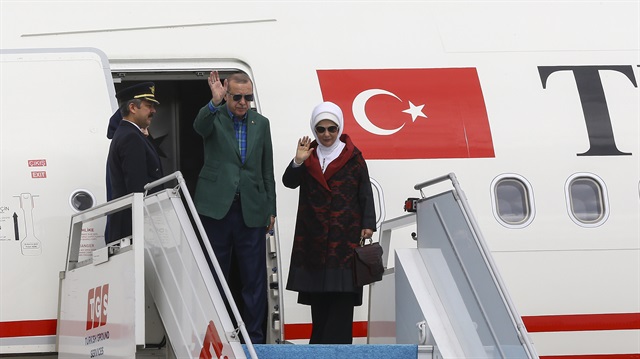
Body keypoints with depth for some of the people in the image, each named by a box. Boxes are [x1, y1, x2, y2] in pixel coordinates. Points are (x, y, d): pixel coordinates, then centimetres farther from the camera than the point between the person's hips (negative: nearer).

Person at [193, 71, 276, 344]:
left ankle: (254, 339, 8)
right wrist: (215, 103, -43)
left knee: (255, 279, 2)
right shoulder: (214, 117, 1)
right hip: (216, 208, -2)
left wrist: (271, 209, 10)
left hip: (251, 210, 2)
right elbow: (199, 127, -25)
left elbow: (267, 169, 13)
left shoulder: (261, 123, 10)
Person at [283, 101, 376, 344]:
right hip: (314, 236, 3)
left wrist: (368, 224, -8)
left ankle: (337, 344, -8)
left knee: (342, 292, -8)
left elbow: (365, 193, 0)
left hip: (345, 235, -3)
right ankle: (318, 348, 12)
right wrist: (298, 162, -20)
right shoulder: (309, 155, 11)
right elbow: (289, 182, -1)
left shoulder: (353, 157, 2)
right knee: (317, 295, 5)